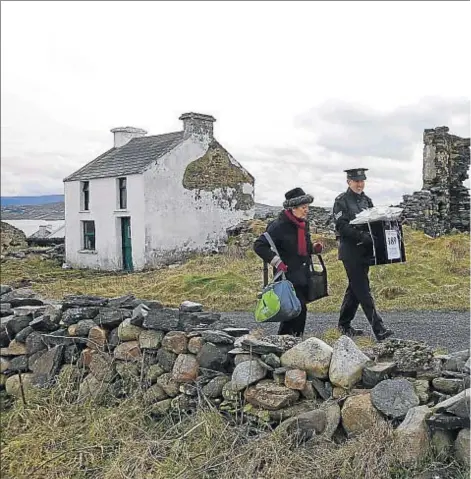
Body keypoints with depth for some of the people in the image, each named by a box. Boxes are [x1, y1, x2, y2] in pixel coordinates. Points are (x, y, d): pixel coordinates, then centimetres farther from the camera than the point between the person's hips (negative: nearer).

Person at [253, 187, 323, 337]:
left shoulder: (304, 223, 12)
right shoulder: (279, 225, -15)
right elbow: (259, 245, -17)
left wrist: (314, 248, 5)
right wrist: (277, 261, -22)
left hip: (303, 276, 8)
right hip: (287, 275, -8)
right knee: (299, 309, -14)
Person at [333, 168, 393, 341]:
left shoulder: (367, 200, 14)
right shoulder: (341, 201, -7)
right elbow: (342, 226, -16)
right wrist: (362, 236, -26)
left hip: (365, 251, 7)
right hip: (350, 251, -7)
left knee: (355, 288, 13)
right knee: (363, 290, -7)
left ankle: (344, 324, 25)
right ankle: (378, 329, -7)